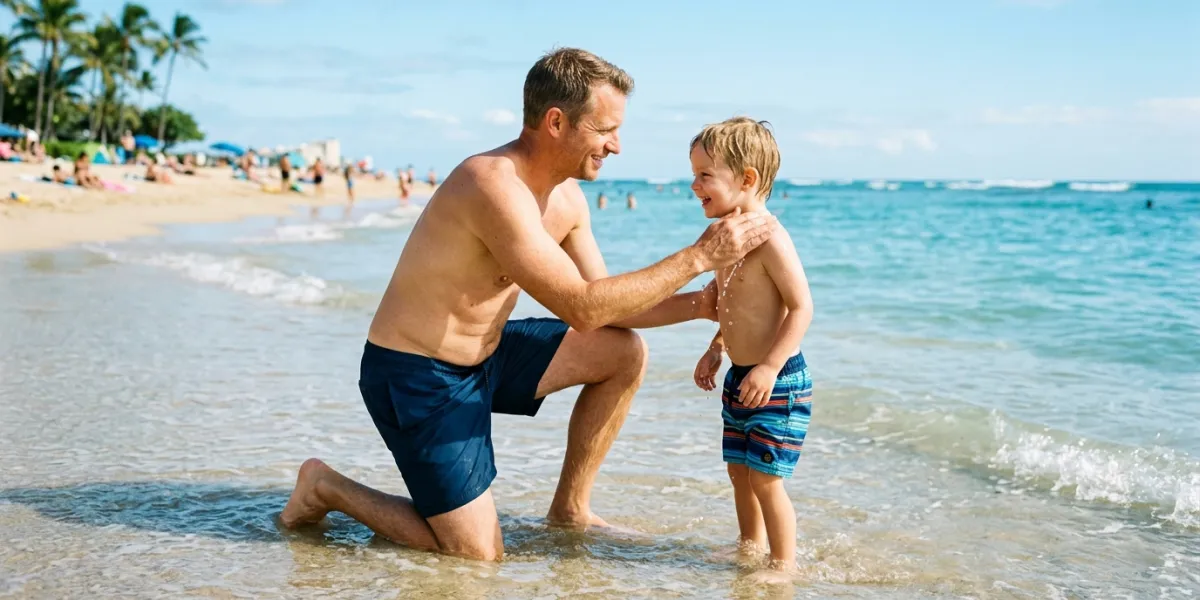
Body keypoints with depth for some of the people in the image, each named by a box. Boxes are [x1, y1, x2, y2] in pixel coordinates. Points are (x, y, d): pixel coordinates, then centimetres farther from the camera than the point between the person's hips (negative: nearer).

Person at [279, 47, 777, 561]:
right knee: (478, 554, -7)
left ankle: (569, 510, 15)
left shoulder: (566, 197, 1)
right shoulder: (495, 186, -29)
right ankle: (327, 488, 11)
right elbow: (583, 309, -31)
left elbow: (605, 302, 9)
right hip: (416, 377, -9)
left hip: (484, 352, 9)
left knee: (624, 353, 4)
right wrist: (699, 257, -28)